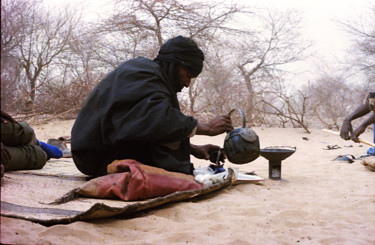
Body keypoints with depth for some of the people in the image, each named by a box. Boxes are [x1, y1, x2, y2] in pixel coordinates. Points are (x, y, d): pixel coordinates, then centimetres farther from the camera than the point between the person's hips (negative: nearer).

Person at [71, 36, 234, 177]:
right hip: (98, 157, -11)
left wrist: (193, 149, 7)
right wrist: (207, 128, -22)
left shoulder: (147, 72, 17)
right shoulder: (143, 73, -16)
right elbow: (160, 120, -32)